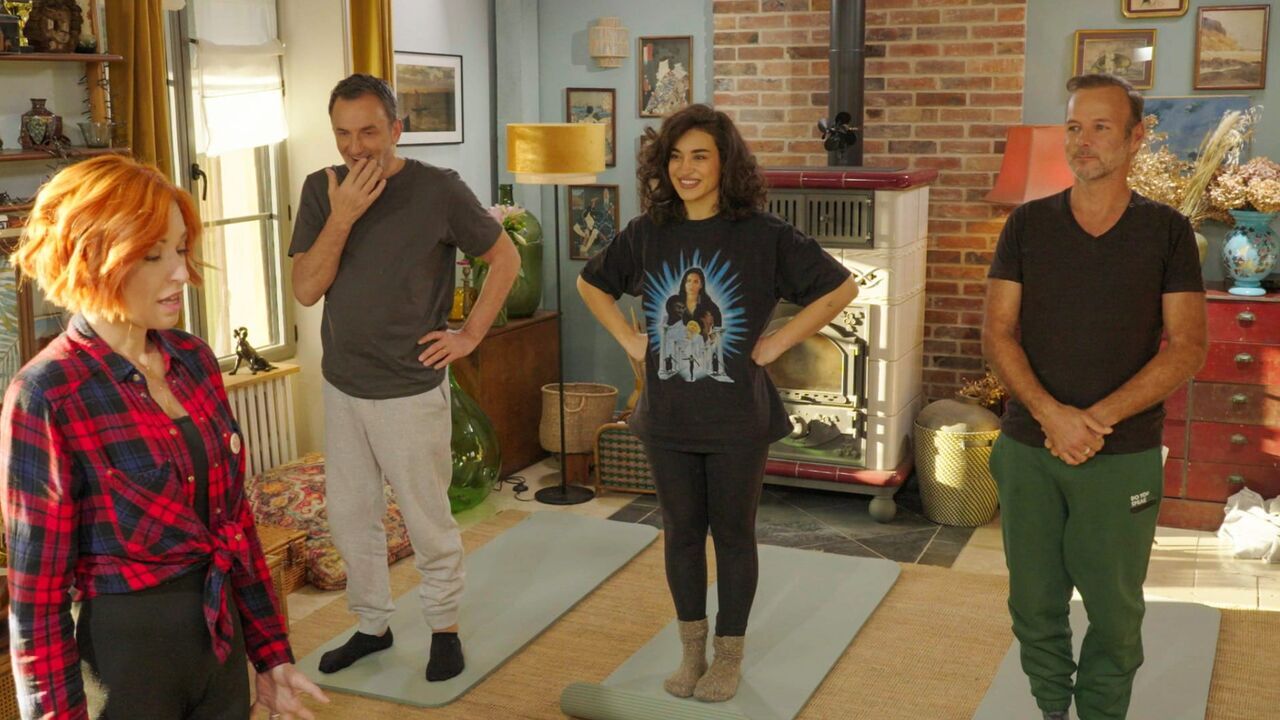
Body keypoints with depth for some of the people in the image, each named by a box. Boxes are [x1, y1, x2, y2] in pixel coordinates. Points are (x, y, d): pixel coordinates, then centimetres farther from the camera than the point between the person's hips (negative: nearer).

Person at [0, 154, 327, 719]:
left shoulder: (193, 360, 1)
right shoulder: (47, 396, -17)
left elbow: (234, 516, 8)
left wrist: (271, 652, 10)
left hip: (223, 635, 6)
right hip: (124, 649, -5)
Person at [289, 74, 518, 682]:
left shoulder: (438, 190, -11)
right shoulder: (322, 190, 0)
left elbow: (505, 257, -2)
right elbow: (305, 289, -8)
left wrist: (470, 335, -6)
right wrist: (342, 217, -19)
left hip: (410, 390, -4)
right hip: (342, 386, 5)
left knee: (427, 519, 5)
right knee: (349, 514, 15)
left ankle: (444, 628, 25)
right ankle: (372, 625, 33)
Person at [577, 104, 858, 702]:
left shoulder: (761, 235, -10)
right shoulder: (647, 234, 0)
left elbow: (841, 288, -7)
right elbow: (590, 283, 17)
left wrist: (774, 344, -10)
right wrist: (629, 340, 5)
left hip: (737, 419, -3)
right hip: (668, 417, 3)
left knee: (733, 535, 10)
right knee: (681, 533, 13)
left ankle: (729, 657, 26)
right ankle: (692, 651, 30)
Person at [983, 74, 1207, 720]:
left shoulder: (1166, 231, 0)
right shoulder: (1027, 225, 3)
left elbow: (1185, 348, -5)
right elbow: (997, 334, -1)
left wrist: (1098, 419, -16)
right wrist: (1051, 414, -16)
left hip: (1123, 456, -1)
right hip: (1027, 449, 2)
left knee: (1114, 612, 7)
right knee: (1034, 605, 11)